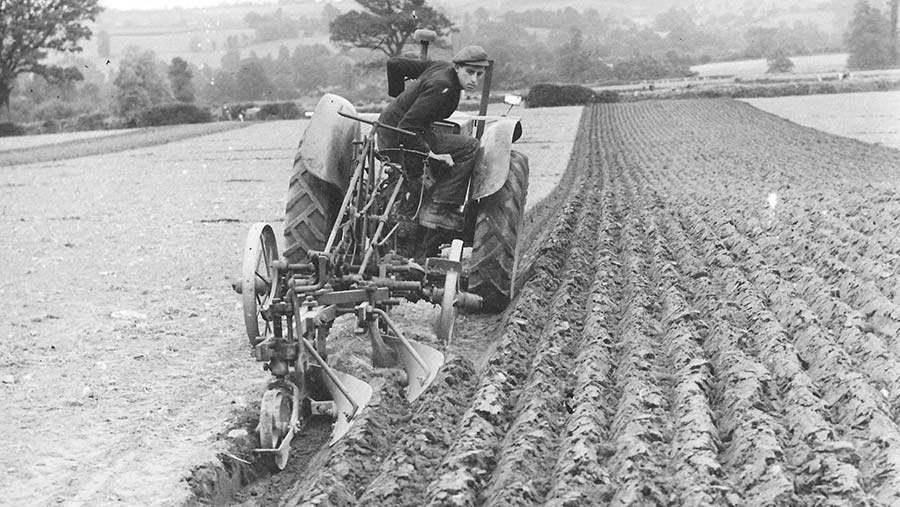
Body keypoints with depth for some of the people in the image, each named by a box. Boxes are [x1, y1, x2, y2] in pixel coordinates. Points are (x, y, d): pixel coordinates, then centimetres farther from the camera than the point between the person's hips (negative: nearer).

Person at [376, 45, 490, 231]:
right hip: (398, 140, -10)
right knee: (470, 147, -16)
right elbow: (408, 125, -29)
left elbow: (394, 64, 14)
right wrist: (428, 153, -27)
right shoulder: (441, 86, -23)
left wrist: (399, 95, 27)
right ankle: (437, 210, -14)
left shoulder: (440, 66, 4)